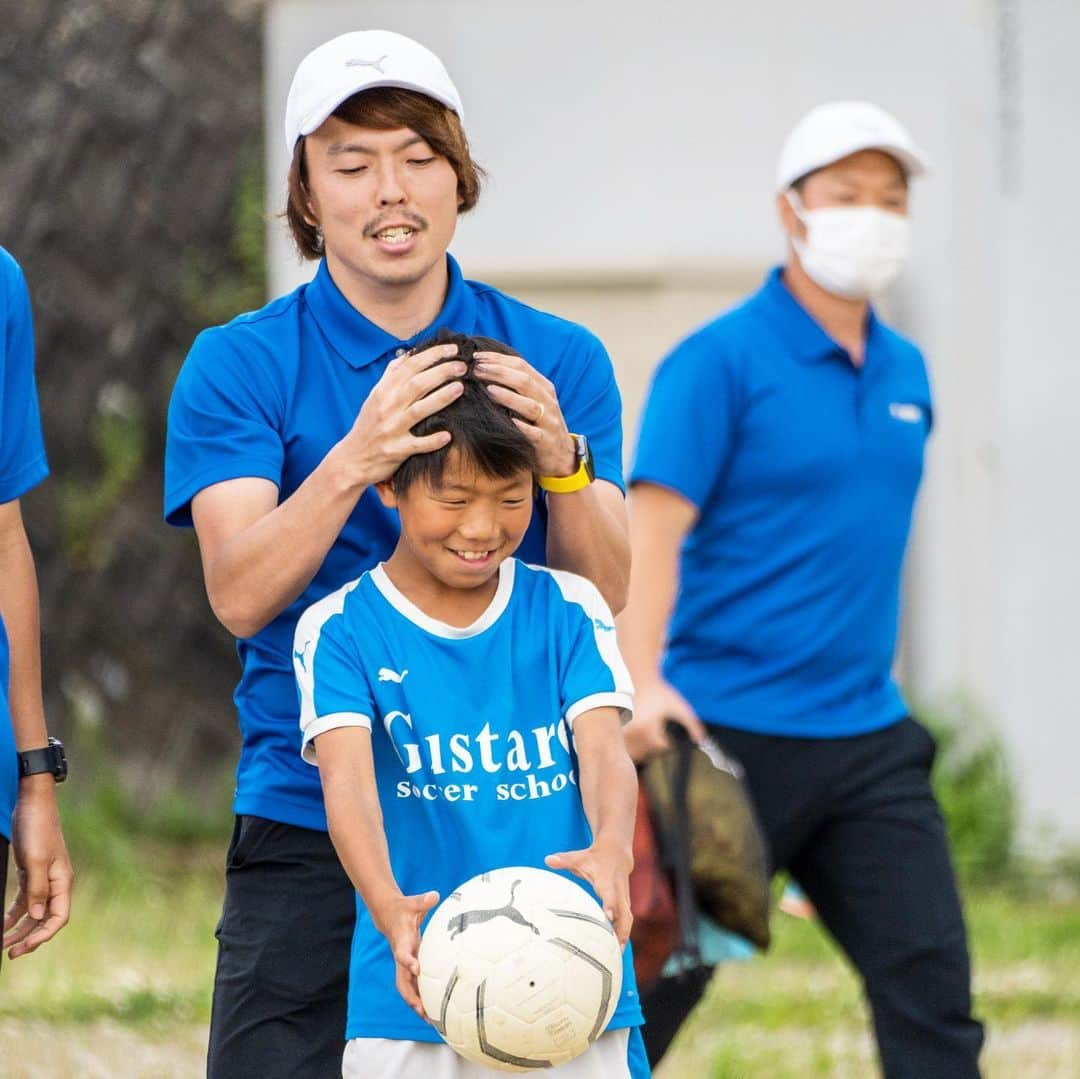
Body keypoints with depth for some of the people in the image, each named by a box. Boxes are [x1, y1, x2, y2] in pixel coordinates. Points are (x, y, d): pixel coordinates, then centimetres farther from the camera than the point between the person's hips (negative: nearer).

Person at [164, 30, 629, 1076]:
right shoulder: (238, 366, 2)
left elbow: (606, 596, -1)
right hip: (306, 833, -1)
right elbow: (239, 592, -11)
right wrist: (354, 459, -27)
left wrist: (561, 464, -21)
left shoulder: (559, 362, 8)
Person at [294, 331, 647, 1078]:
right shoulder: (342, 630, -2)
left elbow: (604, 751, -8)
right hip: (412, 1006, -2)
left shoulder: (567, 611, 5)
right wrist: (390, 908, -36)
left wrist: (610, 852, -32)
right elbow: (348, 776, -16)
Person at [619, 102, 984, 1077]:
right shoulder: (719, 363, -7)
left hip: (869, 739, 6)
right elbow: (651, 529, -16)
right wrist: (643, 684, -30)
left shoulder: (906, 373, 13)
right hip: (730, 732, -6)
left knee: (930, 987, -4)